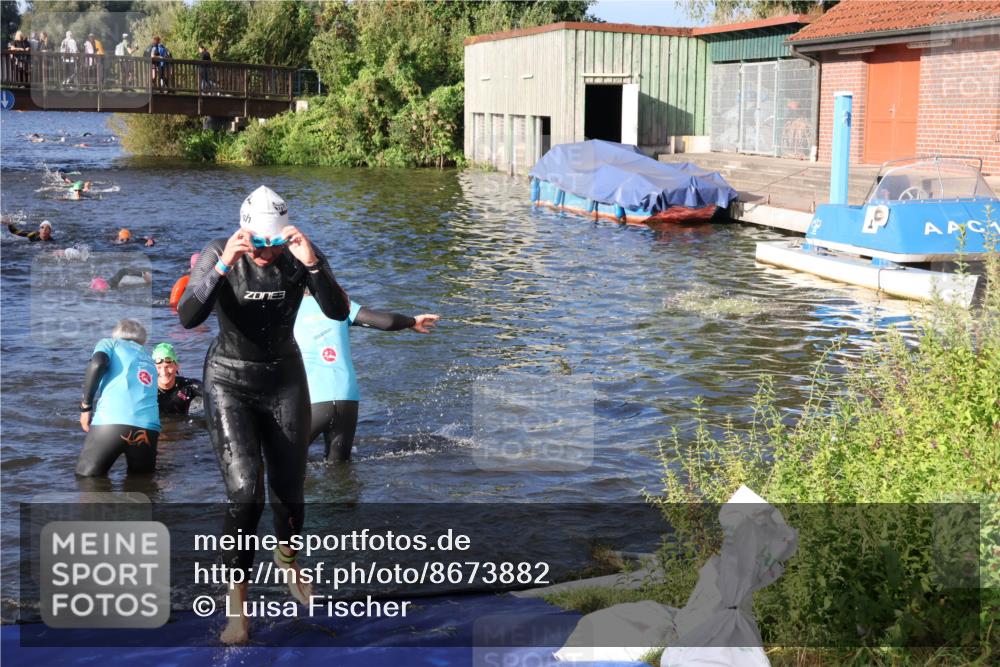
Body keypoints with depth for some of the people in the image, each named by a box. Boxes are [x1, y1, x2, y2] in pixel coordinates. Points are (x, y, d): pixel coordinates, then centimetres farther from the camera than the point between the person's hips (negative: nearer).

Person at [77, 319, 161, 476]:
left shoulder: (110, 343, 21)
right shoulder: (149, 359, 34)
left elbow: (97, 363, 0)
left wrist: (86, 406, 4)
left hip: (111, 421, -4)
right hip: (149, 427, 4)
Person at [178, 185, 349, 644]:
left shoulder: (301, 255, -13)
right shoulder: (218, 254, -18)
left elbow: (339, 312, -24)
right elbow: (187, 318, -29)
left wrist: (311, 263, -38)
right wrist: (223, 266, -41)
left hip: (285, 379, 2)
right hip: (229, 382, -2)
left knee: (289, 492, 9)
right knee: (245, 493, -18)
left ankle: (287, 560, 42)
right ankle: (237, 603, -2)